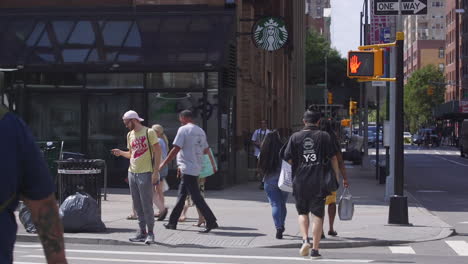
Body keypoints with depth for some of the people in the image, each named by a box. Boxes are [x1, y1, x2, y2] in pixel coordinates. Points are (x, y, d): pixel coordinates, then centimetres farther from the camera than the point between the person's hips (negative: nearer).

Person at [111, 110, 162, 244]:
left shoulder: (149, 132, -6)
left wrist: (156, 172, -14)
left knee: (147, 205, -6)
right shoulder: (130, 135, 15)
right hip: (132, 173, 7)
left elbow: (157, 152, -8)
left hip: (145, 173, -7)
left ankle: (150, 233, 0)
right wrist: (121, 153, 2)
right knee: (137, 205, 8)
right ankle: (142, 232, 14)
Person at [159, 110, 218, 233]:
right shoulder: (201, 131, 12)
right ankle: (172, 222, 21)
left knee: (196, 197, -6)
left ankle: (211, 222, -9)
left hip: (187, 168, -8)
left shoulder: (183, 129, -11)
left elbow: (176, 149, -16)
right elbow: (206, 150, 15)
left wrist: (163, 164, -10)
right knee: (181, 195, 15)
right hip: (196, 168, 8)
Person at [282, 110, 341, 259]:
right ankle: (315, 250, 2)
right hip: (319, 182, -1)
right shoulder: (324, 136, -1)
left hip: (300, 181, 1)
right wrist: (336, 175, 11)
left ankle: (305, 240, -3)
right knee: (318, 215, 5)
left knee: (302, 213, 18)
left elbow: (288, 159, 2)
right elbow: (333, 158, -1)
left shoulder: (295, 137, 2)